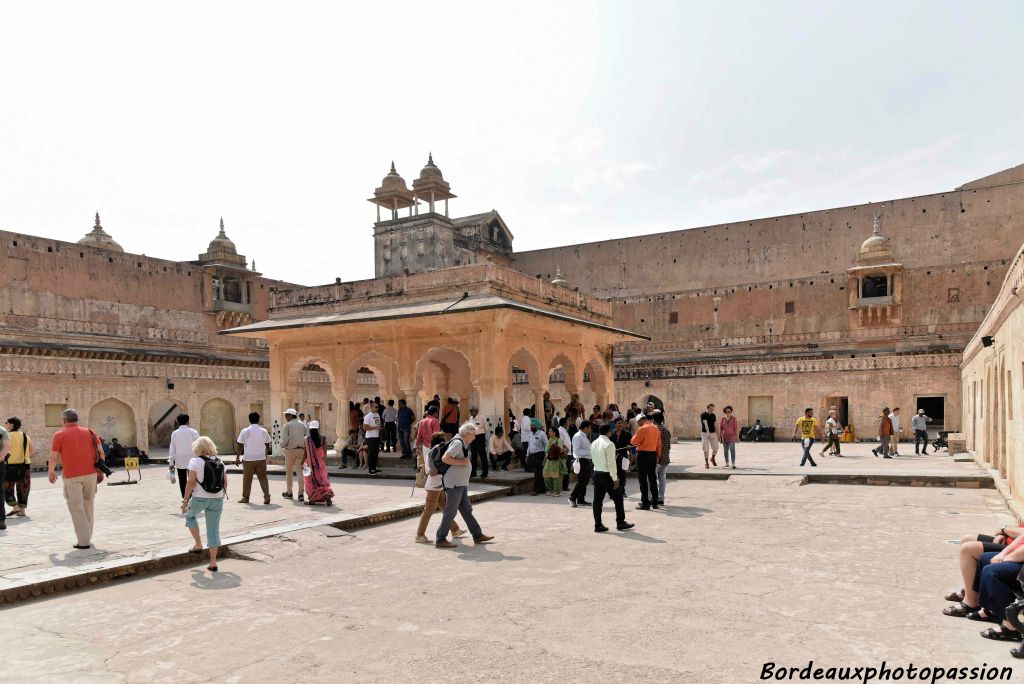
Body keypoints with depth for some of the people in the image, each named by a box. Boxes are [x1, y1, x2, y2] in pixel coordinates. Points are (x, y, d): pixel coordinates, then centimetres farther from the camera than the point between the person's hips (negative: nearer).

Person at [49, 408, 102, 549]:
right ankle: (87, 536, 22)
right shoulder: (89, 432, 9)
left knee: (76, 508, 1)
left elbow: (54, 457, 1)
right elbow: (100, 452, 5)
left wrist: (51, 472, 18)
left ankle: (84, 541, -2)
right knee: (88, 505, 16)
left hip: (71, 476, -4)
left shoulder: (60, 435, 1)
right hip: (91, 474, 4)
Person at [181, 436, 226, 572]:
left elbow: (191, 482, -12)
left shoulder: (195, 461, -6)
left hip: (200, 498, -4)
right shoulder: (220, 462, 9)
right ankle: (213, 562, 8)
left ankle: (198, 544, 22)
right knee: (213, 530, 8)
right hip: (217, 499, 4)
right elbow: (225, 483, 11)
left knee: (190, 515, 29)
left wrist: (185, 500, -5)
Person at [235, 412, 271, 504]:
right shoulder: (263, 431, 2)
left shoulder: (245, 431, -7)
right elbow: (267, 445, 9)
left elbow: (240, 445, -5)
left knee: (247, 479, 10)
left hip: (248, 459, -2)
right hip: (261, 458, 2)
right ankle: (267, 496, -7)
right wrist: (266, 454, 23)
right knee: (263, 478, 5)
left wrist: (237, 457, 3)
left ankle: (245, 498, 20)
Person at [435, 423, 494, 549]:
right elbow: (445, 458, -27)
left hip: (461, 484, 10)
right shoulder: (457, 443, -17)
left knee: (467, 510, 14)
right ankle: (440, 540, 3)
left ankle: (477, 535, 21)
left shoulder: (462, 444, 15)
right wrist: (461, 462, -21)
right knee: (450, 512, -4)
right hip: (454, 483, -10)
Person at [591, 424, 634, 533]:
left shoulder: (594, 444, 8)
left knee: (597, 499, 7)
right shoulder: (609, 444, -15)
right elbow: (611, 463, -18)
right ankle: (620, 523, 15)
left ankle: (598, 525, 8)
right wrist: (615, 478, -15)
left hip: (596, 473, 7)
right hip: (607, 474, -7)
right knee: (618, 499, 8)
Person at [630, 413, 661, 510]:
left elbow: (634, 441, -11)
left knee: (643, 480, -1)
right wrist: (658, 455, 18)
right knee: (653, 479, 14)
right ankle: (654, 502, 21)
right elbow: (659, 444, 11)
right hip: (653, 455, 7)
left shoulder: (642, 429, -14)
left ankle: (645, 503, -1)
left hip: (643, 455, -7)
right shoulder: (655, 428, 8)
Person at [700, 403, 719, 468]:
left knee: (716, 448, -3)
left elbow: (714, 424, 15)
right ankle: (706, 463, 9)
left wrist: (717, 433, 11)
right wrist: (708, 432, -36)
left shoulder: (713, 415, 8)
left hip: (713, 433, 4)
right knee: (706, 449, -3)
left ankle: (713, 459, 23)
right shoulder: (703, 415, -9)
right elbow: (705, 424, -23)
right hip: (705, 433, -4)